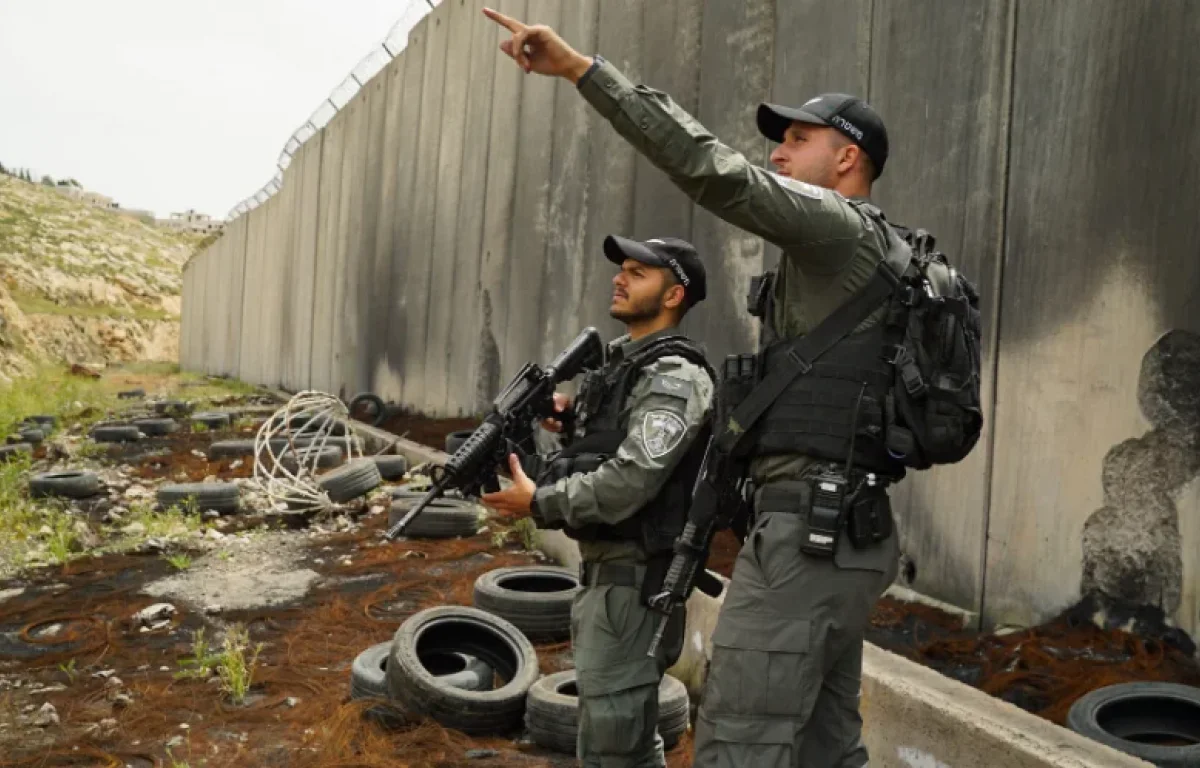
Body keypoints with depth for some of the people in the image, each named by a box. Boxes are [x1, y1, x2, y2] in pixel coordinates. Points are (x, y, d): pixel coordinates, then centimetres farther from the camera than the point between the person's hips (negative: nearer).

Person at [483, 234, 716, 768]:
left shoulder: (673, 376, -17)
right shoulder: (622, 362, 14)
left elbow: (631, 481, -26)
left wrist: (538, 502, -16)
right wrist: (572, 421, 5)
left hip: (634, 575, -10)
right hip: (604, 565, 10)